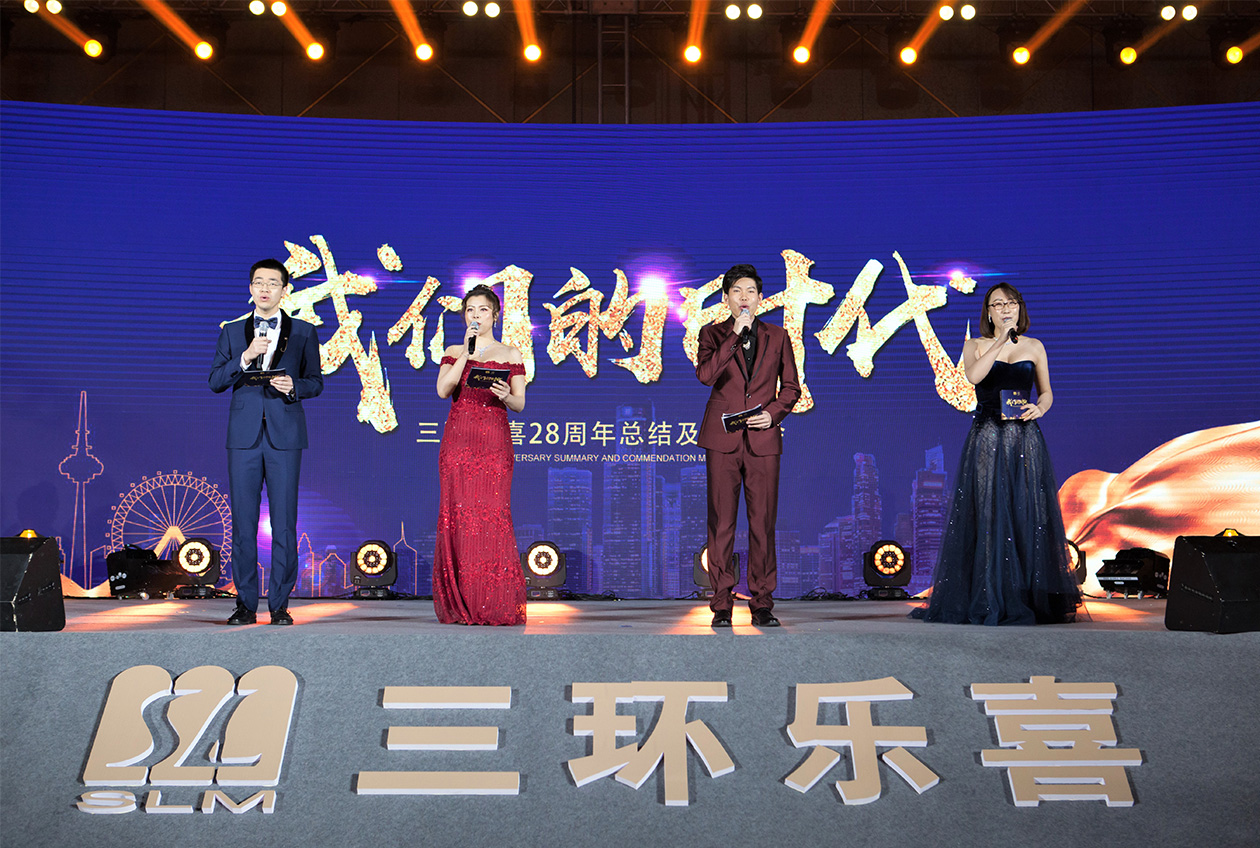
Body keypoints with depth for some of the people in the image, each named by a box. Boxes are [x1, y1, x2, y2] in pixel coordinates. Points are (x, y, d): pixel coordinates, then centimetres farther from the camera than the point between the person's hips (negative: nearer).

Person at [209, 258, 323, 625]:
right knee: (242, 523, 2)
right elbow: (215, 382, 5)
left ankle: (280, 605, 6)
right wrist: (245, 358, -10)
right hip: (244, 436, 1)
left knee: (284, 523, -2)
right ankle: (246, 604, 10)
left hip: (284, 435, -1)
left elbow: (316, 382, 8)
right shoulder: (232, 331, 12)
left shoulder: (303, 332, 9)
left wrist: (294, 386, -13)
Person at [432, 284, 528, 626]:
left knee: (494, 514, -9)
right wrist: (467, 352, -6)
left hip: (494, 440, -1)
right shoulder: (454, 352, 15)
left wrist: (504, 395, -14)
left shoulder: (510, 354, 13)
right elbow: (443, 390, -3)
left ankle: (497, 607, -5)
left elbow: (520, 405, 7)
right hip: (458, 439, 1)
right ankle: (460, 606, 0)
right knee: (458, 514, -5)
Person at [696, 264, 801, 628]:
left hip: (763, 440, 1)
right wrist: (735, 336, -13)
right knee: (721, 523, -1)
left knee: (763, 523, 1)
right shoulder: (712, 334, 7)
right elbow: (705, 374, -11)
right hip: (722, 438, -1)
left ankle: (762, 604, 10)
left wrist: (773, 413, -5)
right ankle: (722, 604, 6)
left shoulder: (777, 337, 12)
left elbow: (791, 387, 13)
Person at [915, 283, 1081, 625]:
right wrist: (1000, 341, -13)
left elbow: (1046, 392, 15)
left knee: (1025, 515, -2)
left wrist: (1039, 408, -6)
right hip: (986, 438, -1)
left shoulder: (1034, 347, 12)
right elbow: (973, 376, -13)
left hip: (1024, 439, 1)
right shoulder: (975, 345, 8)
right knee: (987, 515, -5)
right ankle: (987, 601, 1)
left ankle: (1024, 601, 5)